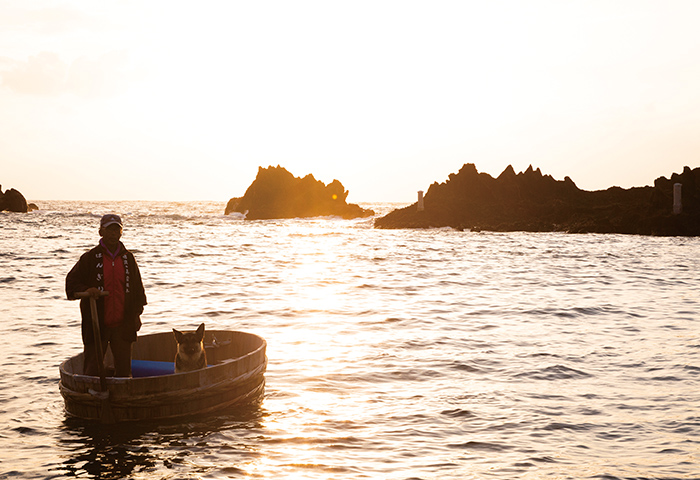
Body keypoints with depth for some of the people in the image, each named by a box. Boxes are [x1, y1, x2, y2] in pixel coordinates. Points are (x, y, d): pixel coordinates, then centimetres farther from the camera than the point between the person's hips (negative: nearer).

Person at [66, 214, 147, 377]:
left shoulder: (128, 258, 9)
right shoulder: (89, 258, -1)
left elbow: (137, 286, 16)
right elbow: (71, 282, 0)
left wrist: (137, 313, 10)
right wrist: (85, 290, -21)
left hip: (123, 325, 3)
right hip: (96, 325, -3)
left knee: (124, 369, 8)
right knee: (92, 370, -1)